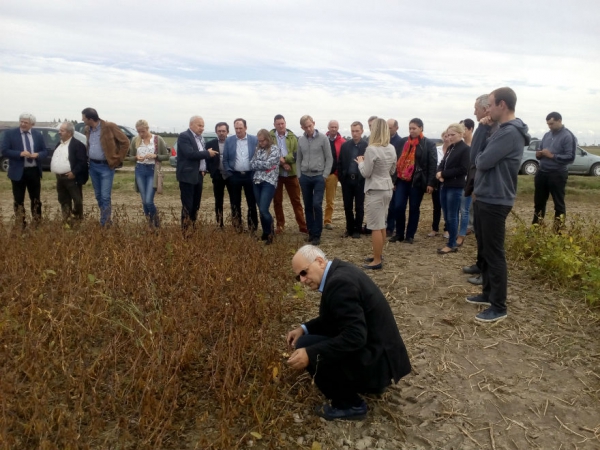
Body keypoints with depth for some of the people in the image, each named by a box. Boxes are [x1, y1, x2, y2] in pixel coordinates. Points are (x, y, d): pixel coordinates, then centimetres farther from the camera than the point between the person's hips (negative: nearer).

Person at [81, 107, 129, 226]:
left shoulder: (109, 127, -14)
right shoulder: (88, 129, 7)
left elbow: (125, 142, -10)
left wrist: (118, 160, -9)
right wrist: (88, 158, 11)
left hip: (106, 166, -7)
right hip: (92, 165, 7)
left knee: (105, 197, -8)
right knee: (98, 196, 12)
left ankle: (104, 224, -1)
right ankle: (107, 220, 27)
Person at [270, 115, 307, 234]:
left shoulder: (292, 137, 3)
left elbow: (297, 154, -5)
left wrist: (284, 159, -18)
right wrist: (281, 163, -16)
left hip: (291, 173, 0)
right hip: (276, 173, 0)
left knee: (296, 200, 4)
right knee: (277, 200, 9)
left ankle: (302, 226, 8)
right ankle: (280, 225, 23)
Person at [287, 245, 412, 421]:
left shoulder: (339, 282, -24)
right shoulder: (340, 270, 7)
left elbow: (355, 337, -29)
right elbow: (334, 317, 19)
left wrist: (309, 354, -28)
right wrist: (304, 328, 7)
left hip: (376, 360, -10)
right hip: (377, 349, 10)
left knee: (305, 346, -14)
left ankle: (349, 405, 2)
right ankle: (368, 383, 20)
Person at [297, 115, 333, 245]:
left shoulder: (323, 138, -5)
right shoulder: (301, 140, 6)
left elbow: (329, 158, -3)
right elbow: (299, 159, 13)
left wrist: (325, 175, -8)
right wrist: (299, 175, 5)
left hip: (318, 177, -4)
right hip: (305, 177, 4)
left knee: (317, 205, -10)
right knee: (308, 206, 7)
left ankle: (317, 235, -2)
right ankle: (311, 232, 18)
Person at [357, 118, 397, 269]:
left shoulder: (371, 149, -18)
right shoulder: (392, 148, 5)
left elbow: (366, 173, -14)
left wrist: (361, 162, 3)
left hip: (375, 191, -8)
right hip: (387, 189, 8)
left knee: (375, 227, -2)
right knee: (381, 225, 17)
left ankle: (377, 261, 5)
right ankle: (378, 255, 28)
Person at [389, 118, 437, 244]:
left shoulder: (429, 144, -3)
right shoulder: (402, 142, 8)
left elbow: (432, 165, -6)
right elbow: (396, 160, 9)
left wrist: (430, 183, -13)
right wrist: (393, 179, 4)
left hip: (417, 181, -3)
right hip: (402, 180, 3)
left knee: (414, 209, 6)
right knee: (398, 207, -1)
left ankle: (410, 235, 17)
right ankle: (399, 234, 15)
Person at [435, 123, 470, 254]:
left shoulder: (466, 149, -9)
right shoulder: (450, 148, 16)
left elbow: (463, 169, -16)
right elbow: (442, 164, 17)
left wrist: (443, 174, -14)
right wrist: (439, 173, -6)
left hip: (455, 187, -8)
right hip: (444, 186, 8)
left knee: (452, 217, -2)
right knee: (446, 216, 11)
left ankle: (451, 244, 8)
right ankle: (453, 241, 21)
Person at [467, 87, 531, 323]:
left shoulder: (511, 132, -19)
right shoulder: (503, 130, 15)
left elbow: (483, 161, -19)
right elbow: (478, 154, 15)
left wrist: (479, 156, -1)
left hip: (495, 202, -10)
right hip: (485, 199, 10)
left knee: (494, 253, -4)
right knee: (484, 250, 18)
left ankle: (499, 307, 6)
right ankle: (488, 293, 31)